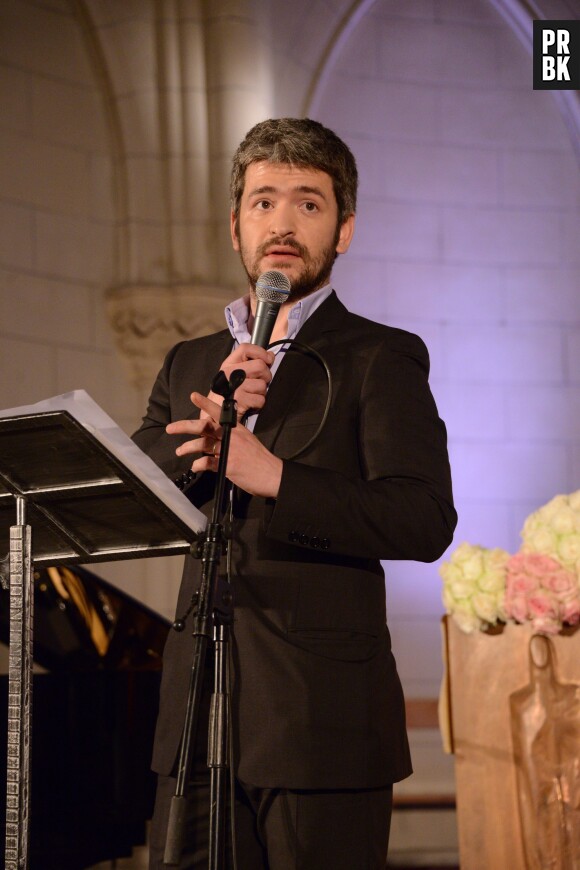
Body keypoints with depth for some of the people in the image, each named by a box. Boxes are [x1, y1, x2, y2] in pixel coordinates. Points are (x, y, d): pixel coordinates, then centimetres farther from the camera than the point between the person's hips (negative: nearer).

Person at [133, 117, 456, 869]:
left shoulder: (381, 358, 0)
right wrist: (209, 421, -9)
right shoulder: (189, 364, 17)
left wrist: (275, 475, -22)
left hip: (322, 722, -4)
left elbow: (426, 521, -13)